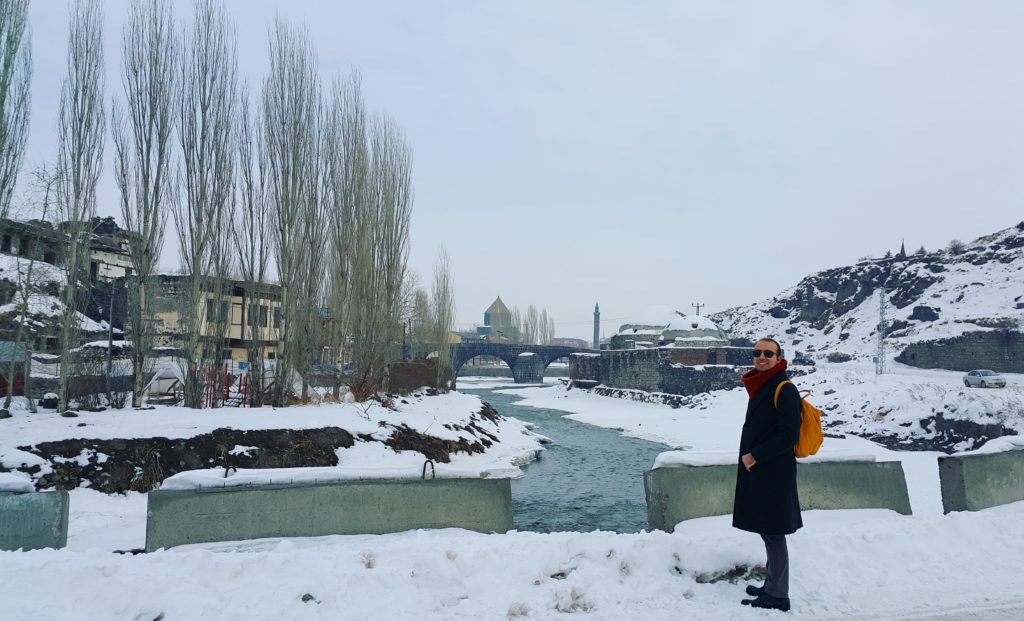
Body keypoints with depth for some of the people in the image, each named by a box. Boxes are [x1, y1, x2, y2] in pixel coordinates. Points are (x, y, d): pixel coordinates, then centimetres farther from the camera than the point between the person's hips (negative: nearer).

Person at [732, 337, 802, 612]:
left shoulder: (785, 390, -13)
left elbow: (789, 435, -19)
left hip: (774, 474, -9)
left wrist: (755, 455, -15)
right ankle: (772, 587, 25)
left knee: (773, 535, -2)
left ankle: (777, 596, 6)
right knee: (766, 532, 15)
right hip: (757, 471, 9)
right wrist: (749, 457, 10)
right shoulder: (760, 388, 14)